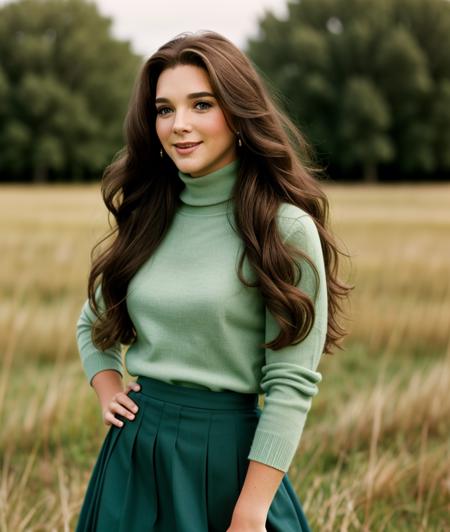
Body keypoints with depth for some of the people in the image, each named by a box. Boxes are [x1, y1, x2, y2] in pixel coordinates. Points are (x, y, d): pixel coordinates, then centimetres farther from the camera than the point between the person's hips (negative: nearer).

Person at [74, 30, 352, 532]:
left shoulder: (286, 227, -12)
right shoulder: (146, 217, 4)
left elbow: (291, 385, -15)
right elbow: (93, 324, 20)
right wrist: (108, 393, 2)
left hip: (226, 454, -5)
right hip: (133, 454, 5)